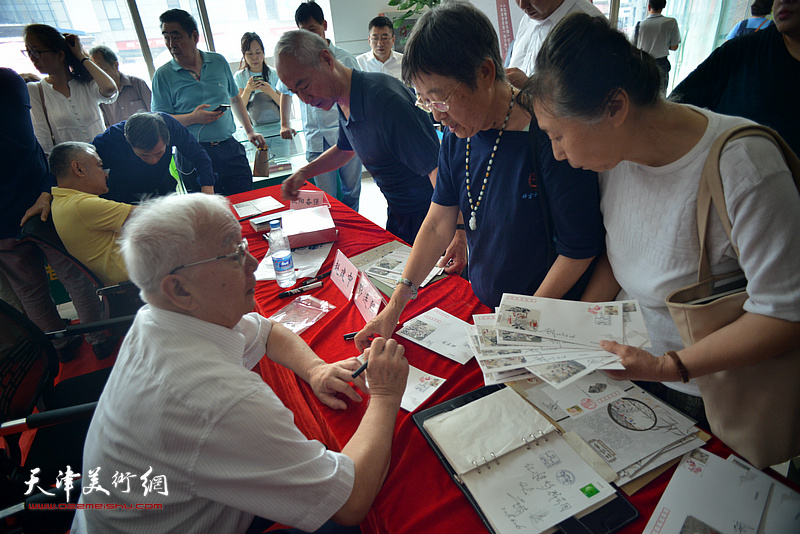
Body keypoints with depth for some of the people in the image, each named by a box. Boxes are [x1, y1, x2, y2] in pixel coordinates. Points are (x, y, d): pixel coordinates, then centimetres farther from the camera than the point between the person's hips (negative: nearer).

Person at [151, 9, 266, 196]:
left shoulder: (218, 62, 10)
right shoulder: (163, 75, 1)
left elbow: (235, 98, 20)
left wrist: (250, 131, 14)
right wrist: (193, 118, -18)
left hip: (229, 147, 3)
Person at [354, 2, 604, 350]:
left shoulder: (547, 135, -26)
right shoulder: (456, 136, -5)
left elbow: (580, 249, -20)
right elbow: (438, 225, -3)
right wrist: (396, 304, -6)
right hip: (481, 307, 5)